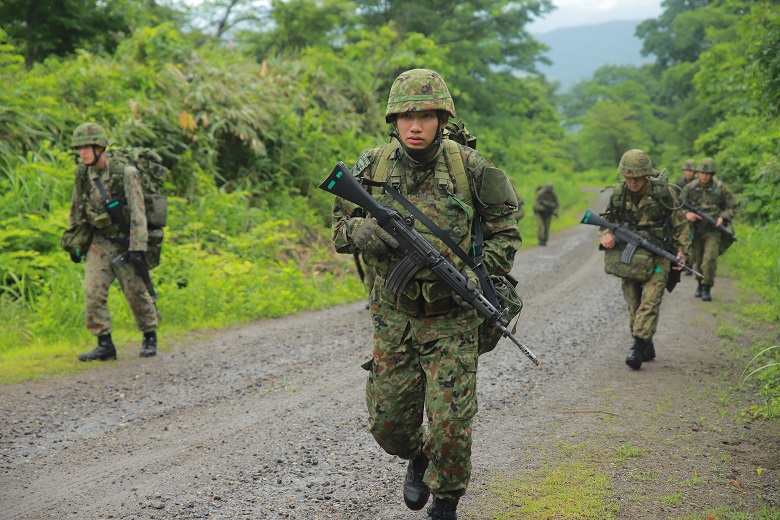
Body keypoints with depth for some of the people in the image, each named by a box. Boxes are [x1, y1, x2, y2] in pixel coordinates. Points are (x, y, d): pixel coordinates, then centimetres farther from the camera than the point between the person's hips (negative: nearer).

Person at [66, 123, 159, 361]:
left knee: (137, 293, 4)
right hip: (99, 243, 4)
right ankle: (105, 344, -1)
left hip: (124, 242, -4)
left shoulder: (125, 173, -16)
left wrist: (137, 248, -22)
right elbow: (76, 211, 13)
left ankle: (150, 338, 24)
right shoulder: (83, 175, 0)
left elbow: (138, 213, -17)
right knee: (92, 292, -8)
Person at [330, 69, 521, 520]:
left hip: (452, 318, -2)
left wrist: (479, 275, -12)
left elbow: (505, 231, 2)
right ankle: (418, 457, 44)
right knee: (388, 422, 9)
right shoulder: (372, 167, -3)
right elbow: (340, 229, 5)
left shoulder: (469, 168, -9)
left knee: (450, 423, -6)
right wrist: (363, 231, -18)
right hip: (393, 317, 3)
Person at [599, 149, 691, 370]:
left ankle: (638, 348, -18)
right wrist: (605, 235, -9)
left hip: (657, 259, -3)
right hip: (628, 258, 4)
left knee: (650, 302, -15)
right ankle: (648, 347, 21)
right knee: (633, 306, 7)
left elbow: (680, 224, 1)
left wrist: (682, 251, -6)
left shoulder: (662, 193, -8)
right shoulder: (618, 194, 0)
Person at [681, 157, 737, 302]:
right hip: (696, 229, 2)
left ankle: (707, 288, -6)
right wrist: (687, 214, -15)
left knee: (710, 259, -15)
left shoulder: (720, 188, -2)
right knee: (698, 260, 12)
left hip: (713, 230, -2)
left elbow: (732, 206, 7)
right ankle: (700, 284, 33)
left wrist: (723, 218, -10)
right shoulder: (690, 188, 1)